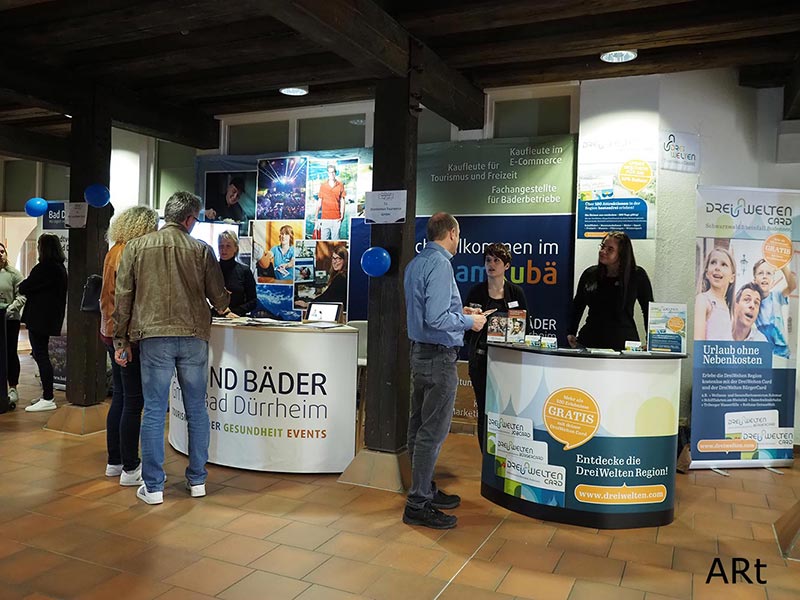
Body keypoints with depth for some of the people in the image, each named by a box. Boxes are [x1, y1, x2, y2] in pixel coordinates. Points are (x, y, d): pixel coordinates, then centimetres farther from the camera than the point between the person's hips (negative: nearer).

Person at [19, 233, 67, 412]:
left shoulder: (44, 267, -17)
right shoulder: (60, 267, 11)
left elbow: (24, 288, -13)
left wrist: (22, 285, 8)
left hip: (39, 317, -9)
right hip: (51, 317, 9)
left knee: (41, 355, -5)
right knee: (41, 354, 17)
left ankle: (48, 399, -3)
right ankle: (47, 395, 23)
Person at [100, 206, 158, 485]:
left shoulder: (114, 251, 13)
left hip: (112, 332, 10)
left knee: (120, 397, 16)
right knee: (133, 402, -3)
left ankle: (115, 461, 24)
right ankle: (130, 469, 4)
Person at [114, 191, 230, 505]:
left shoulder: (137, 247, 4)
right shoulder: (201, 250, 2)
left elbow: (123, 298, 3)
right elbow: (220, 299, 5)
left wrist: (121, 341, 10)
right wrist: (223, 305, 29)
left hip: (154, 338, 0)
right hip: (194, 338, 0)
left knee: (154, 412, 5)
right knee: (197, 411, 10)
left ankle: (153, 486, 10)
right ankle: (197, 480, 19)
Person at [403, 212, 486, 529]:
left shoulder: (415, 263, 13)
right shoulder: (440, 264, -18)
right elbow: (437, 319, -25)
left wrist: (458, 311, 19)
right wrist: (469, 322, -10)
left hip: (419, 352, 10)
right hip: (439, 357, -10)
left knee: (419, 427, 16)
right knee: (433, 431, -3)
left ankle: (424, 490, 29)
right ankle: (418, 505, 4)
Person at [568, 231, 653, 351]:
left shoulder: (637, 276, -2)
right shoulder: (590, 274, 5)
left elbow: (649, 310, 4)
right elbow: (577, 306, 18)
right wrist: (571, 333, 10)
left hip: (623, 342, -2)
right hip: (590, 340, 3)